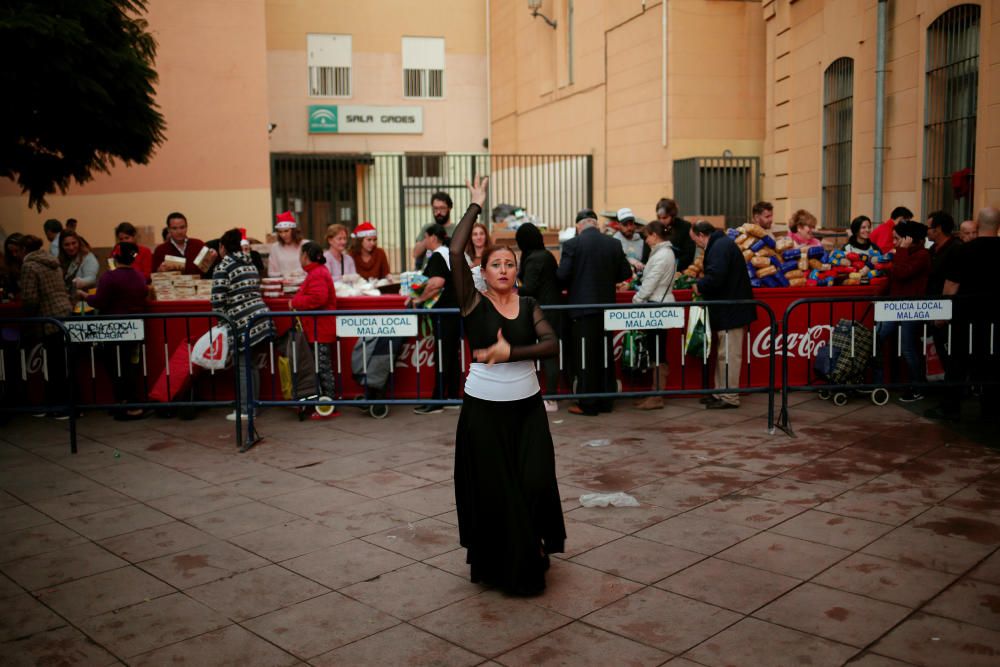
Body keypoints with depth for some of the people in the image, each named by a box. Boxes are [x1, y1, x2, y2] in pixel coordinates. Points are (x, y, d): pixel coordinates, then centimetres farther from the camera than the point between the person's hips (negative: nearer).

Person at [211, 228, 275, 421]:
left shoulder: (223, 267, -5)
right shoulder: (250, 263, 16)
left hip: (242, 321, -7)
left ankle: (244, 409, 3)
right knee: (252, 364, 13)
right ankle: (253, 405, 19)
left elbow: (218, 299, -11)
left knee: (242, 366, 0)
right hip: (260, 316, 7)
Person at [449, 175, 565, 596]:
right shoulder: (474, 303, -5)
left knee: (534, 482, 0)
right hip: (484, 407, -2)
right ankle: (497, 565, 23)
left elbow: (551, 344, -9)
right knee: (492, 488, 5)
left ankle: (530, 556, 24)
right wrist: (476, 206, -11)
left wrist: (510, 352, -20)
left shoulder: (529, 305, 5)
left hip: (527, 406, 3)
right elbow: (455, 252, -18)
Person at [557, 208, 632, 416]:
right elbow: (625, 273, 5)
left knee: (585, 357, 1)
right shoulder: (614, 244, 2)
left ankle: (588, 404, 4)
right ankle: (606, 400, 20)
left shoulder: (572, 244, -10)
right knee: (605, 355, 13)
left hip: (582, 306, -4)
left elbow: (562, 275, -13)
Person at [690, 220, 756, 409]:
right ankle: (721, 393, 24)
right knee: (724, 354, 16)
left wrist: (699, 286, -11)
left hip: (730, 310, -11)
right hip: (729, 310, 11)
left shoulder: (720, 247, -17)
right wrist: (703, 285, 8)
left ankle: (730, 397, 2)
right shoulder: (721, 244, 17)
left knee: (729, 354, -4)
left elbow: (715, 277, -28)